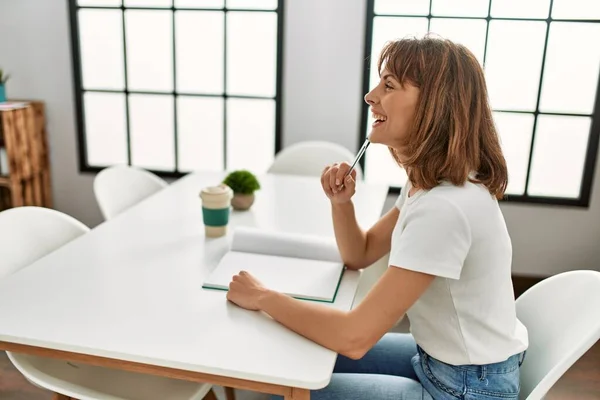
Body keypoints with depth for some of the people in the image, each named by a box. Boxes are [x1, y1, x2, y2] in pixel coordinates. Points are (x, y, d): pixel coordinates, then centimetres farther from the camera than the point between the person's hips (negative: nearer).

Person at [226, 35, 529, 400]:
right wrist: (341, 202, -11)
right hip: (441, 358, 8)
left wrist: (262, 297, -18)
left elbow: (355, 337, -31)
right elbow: (360, 255, 8)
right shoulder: (427, 183, 0)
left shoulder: (445, 207, -32)